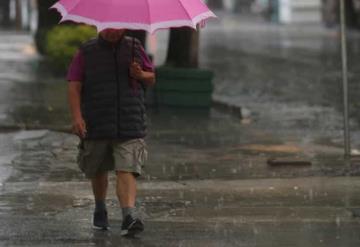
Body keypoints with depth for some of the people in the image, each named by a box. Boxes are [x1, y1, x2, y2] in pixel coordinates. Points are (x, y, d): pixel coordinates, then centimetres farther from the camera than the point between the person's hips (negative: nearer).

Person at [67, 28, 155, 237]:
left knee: (126, 171, -15)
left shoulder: (134, 48, 8)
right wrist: (77, 116, -14)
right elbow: (74, 86, -2)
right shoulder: (87, 52, 3)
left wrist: (140, 75, -9)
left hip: (130, 125, -1)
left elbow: (152, 79, 15)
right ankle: (100, 209, 39)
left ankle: (130, 216, -26)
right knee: (98, 170, 15)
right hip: (96, 124, 1)